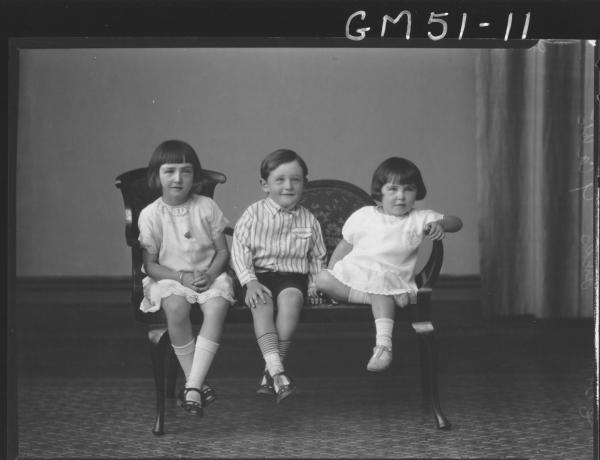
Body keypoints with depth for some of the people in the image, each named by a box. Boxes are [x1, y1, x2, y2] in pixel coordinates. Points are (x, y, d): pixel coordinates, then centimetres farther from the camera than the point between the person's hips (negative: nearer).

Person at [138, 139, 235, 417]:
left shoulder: (206, 208, 3)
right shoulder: (151, 215, -1)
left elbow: (223, 251, 7)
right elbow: (150, 265, -2)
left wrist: (210, 274, -14)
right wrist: (182, 277, -17)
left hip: (208, 276, 1)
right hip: (168, 279, -1)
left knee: (217, 305, -32)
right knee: (176, 306, -35)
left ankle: (193, 386, -33)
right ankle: (194, 382, -23)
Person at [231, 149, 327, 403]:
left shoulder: (308, 220, 11)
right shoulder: (253, 215, 3)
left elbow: (317, 257, 19)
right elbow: (239, 249, -2)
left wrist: (314, 285, 4)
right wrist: (250, 281, -15)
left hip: (293, 275, 1)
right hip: (260, 274, -1)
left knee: (291, 298, -33)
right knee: (261, 304, -33)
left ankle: (270, 372, -30)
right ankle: (277, 370, -42)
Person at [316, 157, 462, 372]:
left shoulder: (419, 219, 8)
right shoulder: (363, 216, 12)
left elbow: (456, 222, 3)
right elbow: (344, 245, 19)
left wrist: (441, 224, -19)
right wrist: (332, 272, 8)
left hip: (391, 279, -2)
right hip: (352, 273, 2)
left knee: (381, 289, -37)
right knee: (322, 279, -25)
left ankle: (383, 344, -46)